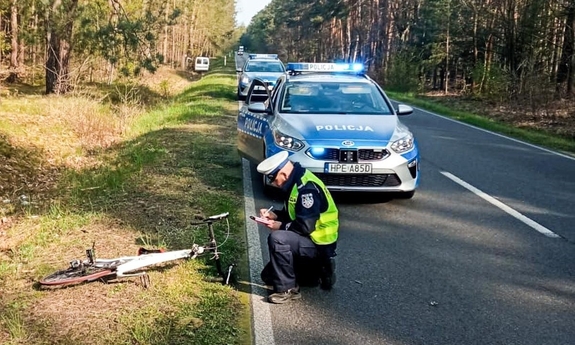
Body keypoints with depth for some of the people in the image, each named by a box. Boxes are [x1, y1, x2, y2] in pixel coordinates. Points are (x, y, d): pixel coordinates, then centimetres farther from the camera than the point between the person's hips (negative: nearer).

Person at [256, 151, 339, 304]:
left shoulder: (307, 187, -25)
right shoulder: (294, 182, 5)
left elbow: (305, 226, -29)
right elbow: (291, 214, 16)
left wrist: (280, 226, -17)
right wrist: (274, 215, -2)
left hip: (319, 243, -10)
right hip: (307, 239, 10)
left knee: (277, 238, -32)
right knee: (269, 276, 13)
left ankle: (288, 289, -18)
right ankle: (317, 269, 17)